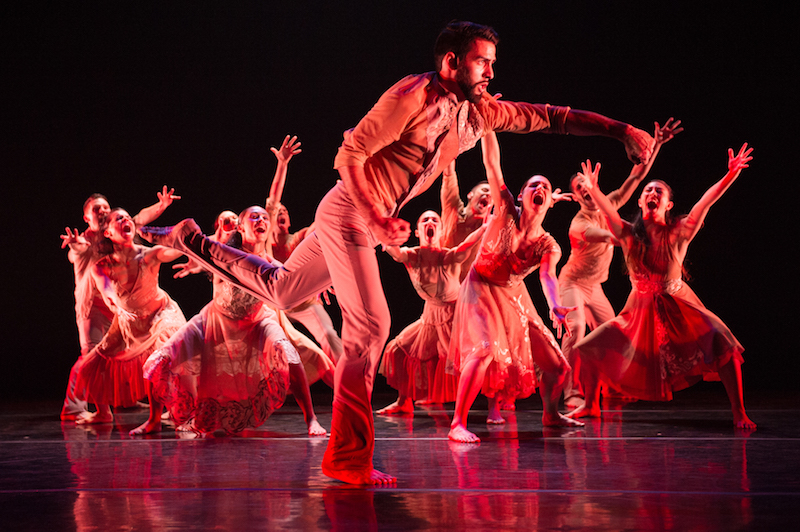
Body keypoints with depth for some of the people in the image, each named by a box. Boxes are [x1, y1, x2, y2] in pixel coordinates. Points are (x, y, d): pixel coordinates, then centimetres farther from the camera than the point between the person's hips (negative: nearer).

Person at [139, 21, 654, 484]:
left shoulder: (479, 112, 3)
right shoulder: (412, 97, -20)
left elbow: (547, 116, 6)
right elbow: (349, 155, -19)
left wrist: (620, 129, -2)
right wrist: (379, 220, -25)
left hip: (371, 218, 9)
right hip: (349, 213, -9)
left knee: (280, 290, 20)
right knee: (370, 326, -11)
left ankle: (192, 241, 35)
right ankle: (348, 457, -6)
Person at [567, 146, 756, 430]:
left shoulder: (678, 232, -12)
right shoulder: (629, 234, -6)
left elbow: (705, 201, -24)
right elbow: (607, 208, -18)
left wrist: (731, 175, -35)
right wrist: (592, 189, -33)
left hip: (677, 306, -2)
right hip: (640, 309, 2)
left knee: (724, 345, -23)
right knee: (589, 348, -2)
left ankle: (739, 414, -10)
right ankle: (591, 406, 22)